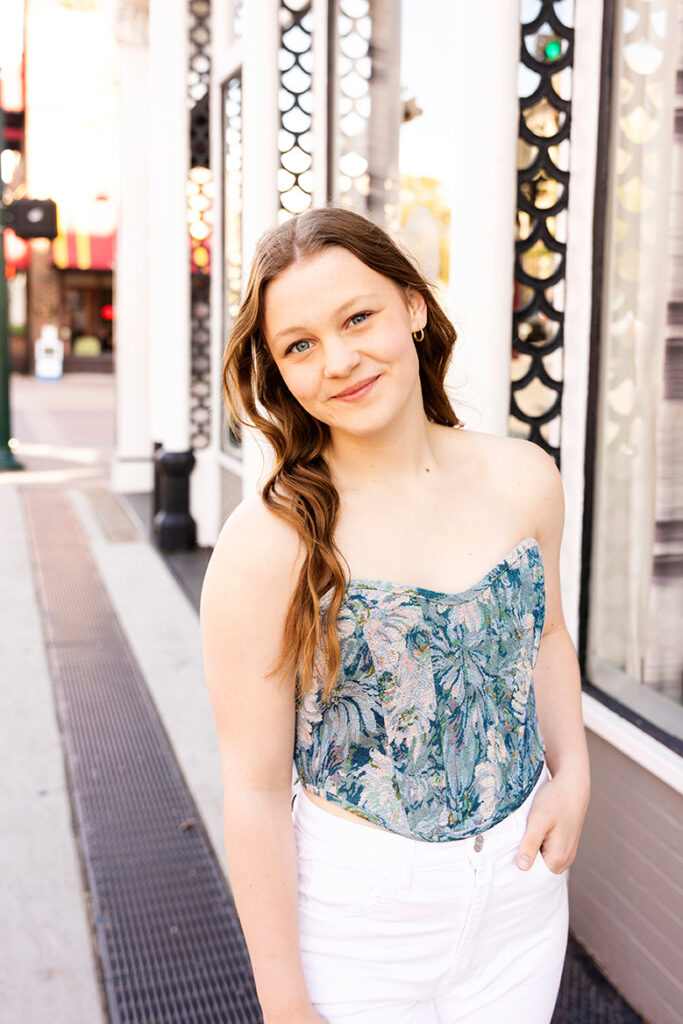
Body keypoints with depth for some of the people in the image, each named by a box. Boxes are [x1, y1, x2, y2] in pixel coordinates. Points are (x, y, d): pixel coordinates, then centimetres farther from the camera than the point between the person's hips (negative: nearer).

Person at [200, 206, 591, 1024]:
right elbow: (255, 790, -16)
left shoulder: (524, 480, -7)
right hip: (358, 910, -4)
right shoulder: (268, 542, -21)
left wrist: (573, 772, -2)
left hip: (521, 881, 4)